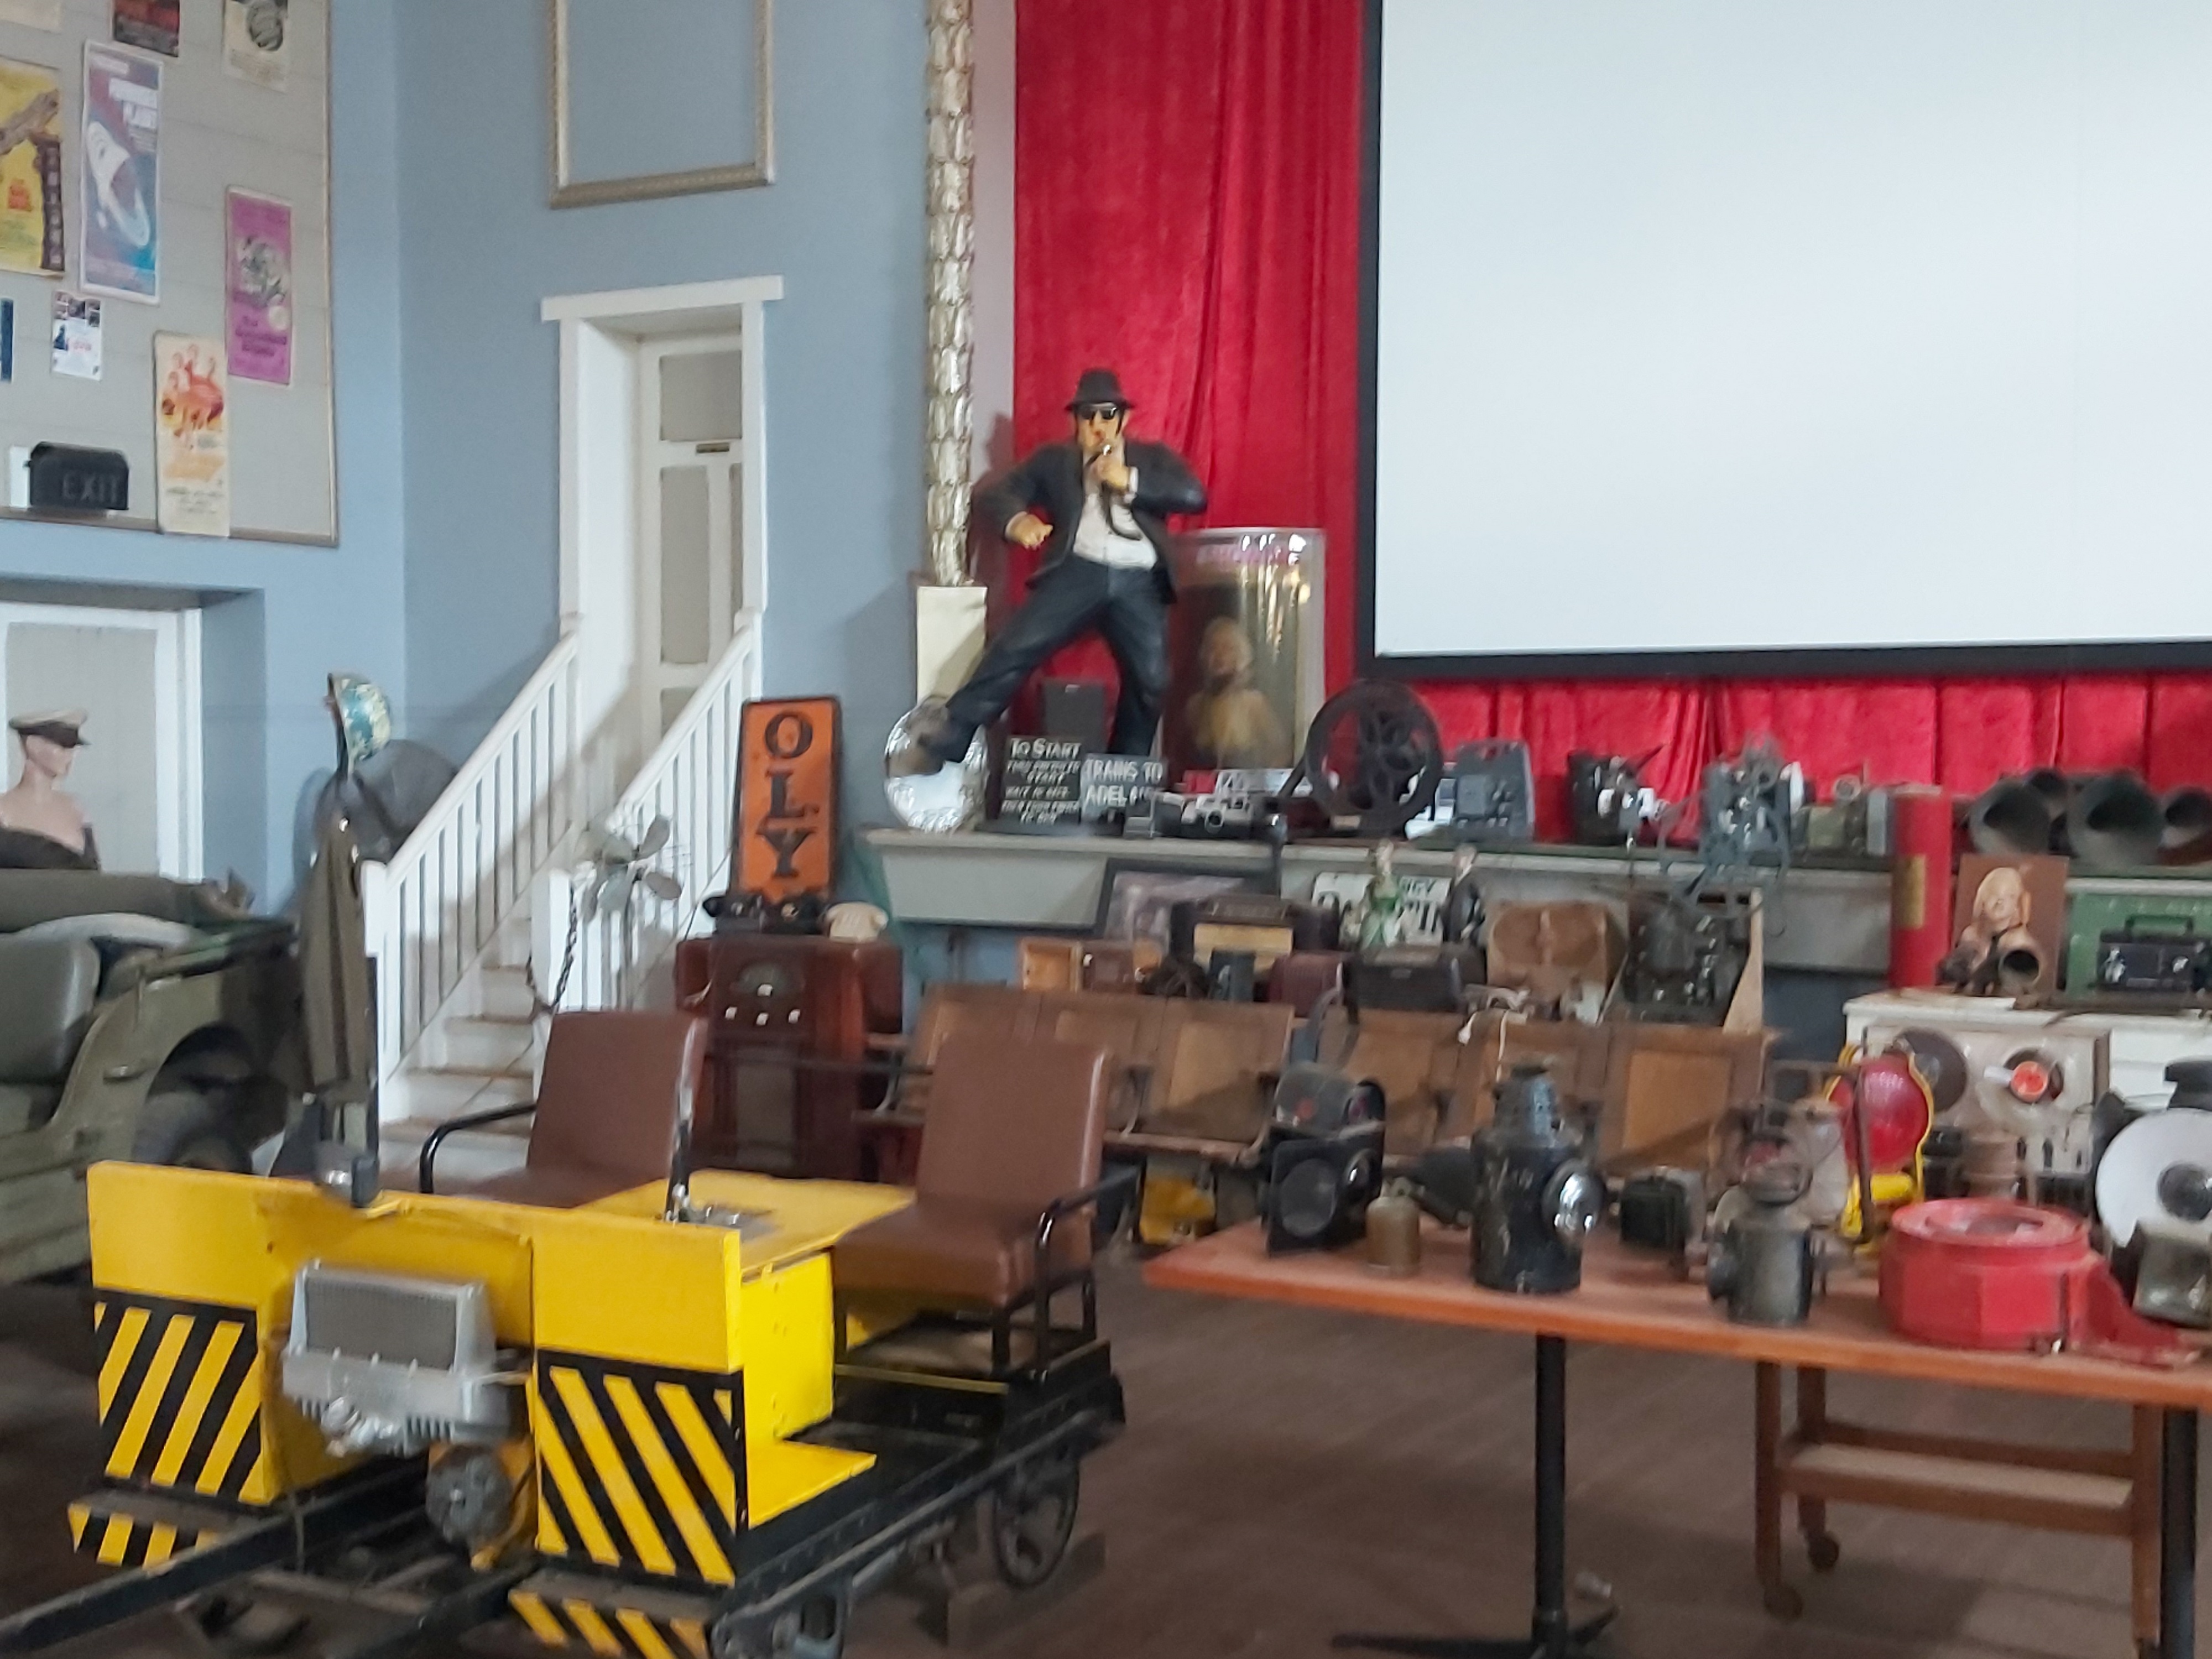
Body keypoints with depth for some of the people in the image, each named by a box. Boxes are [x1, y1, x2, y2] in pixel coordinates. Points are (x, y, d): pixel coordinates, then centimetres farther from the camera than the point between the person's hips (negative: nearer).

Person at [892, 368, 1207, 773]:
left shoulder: (1154, 457, 21)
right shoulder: (1054, 460, 22)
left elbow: (1195, 496, 5)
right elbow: (996, 496, 13)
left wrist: (1130, 481, -5)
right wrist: (1017, 520, -11)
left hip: (1139, 583, 1)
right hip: (1078, 572, -1)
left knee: (1153, 681, -11)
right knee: (1015, 649, -18)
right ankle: (943, 741, -15)